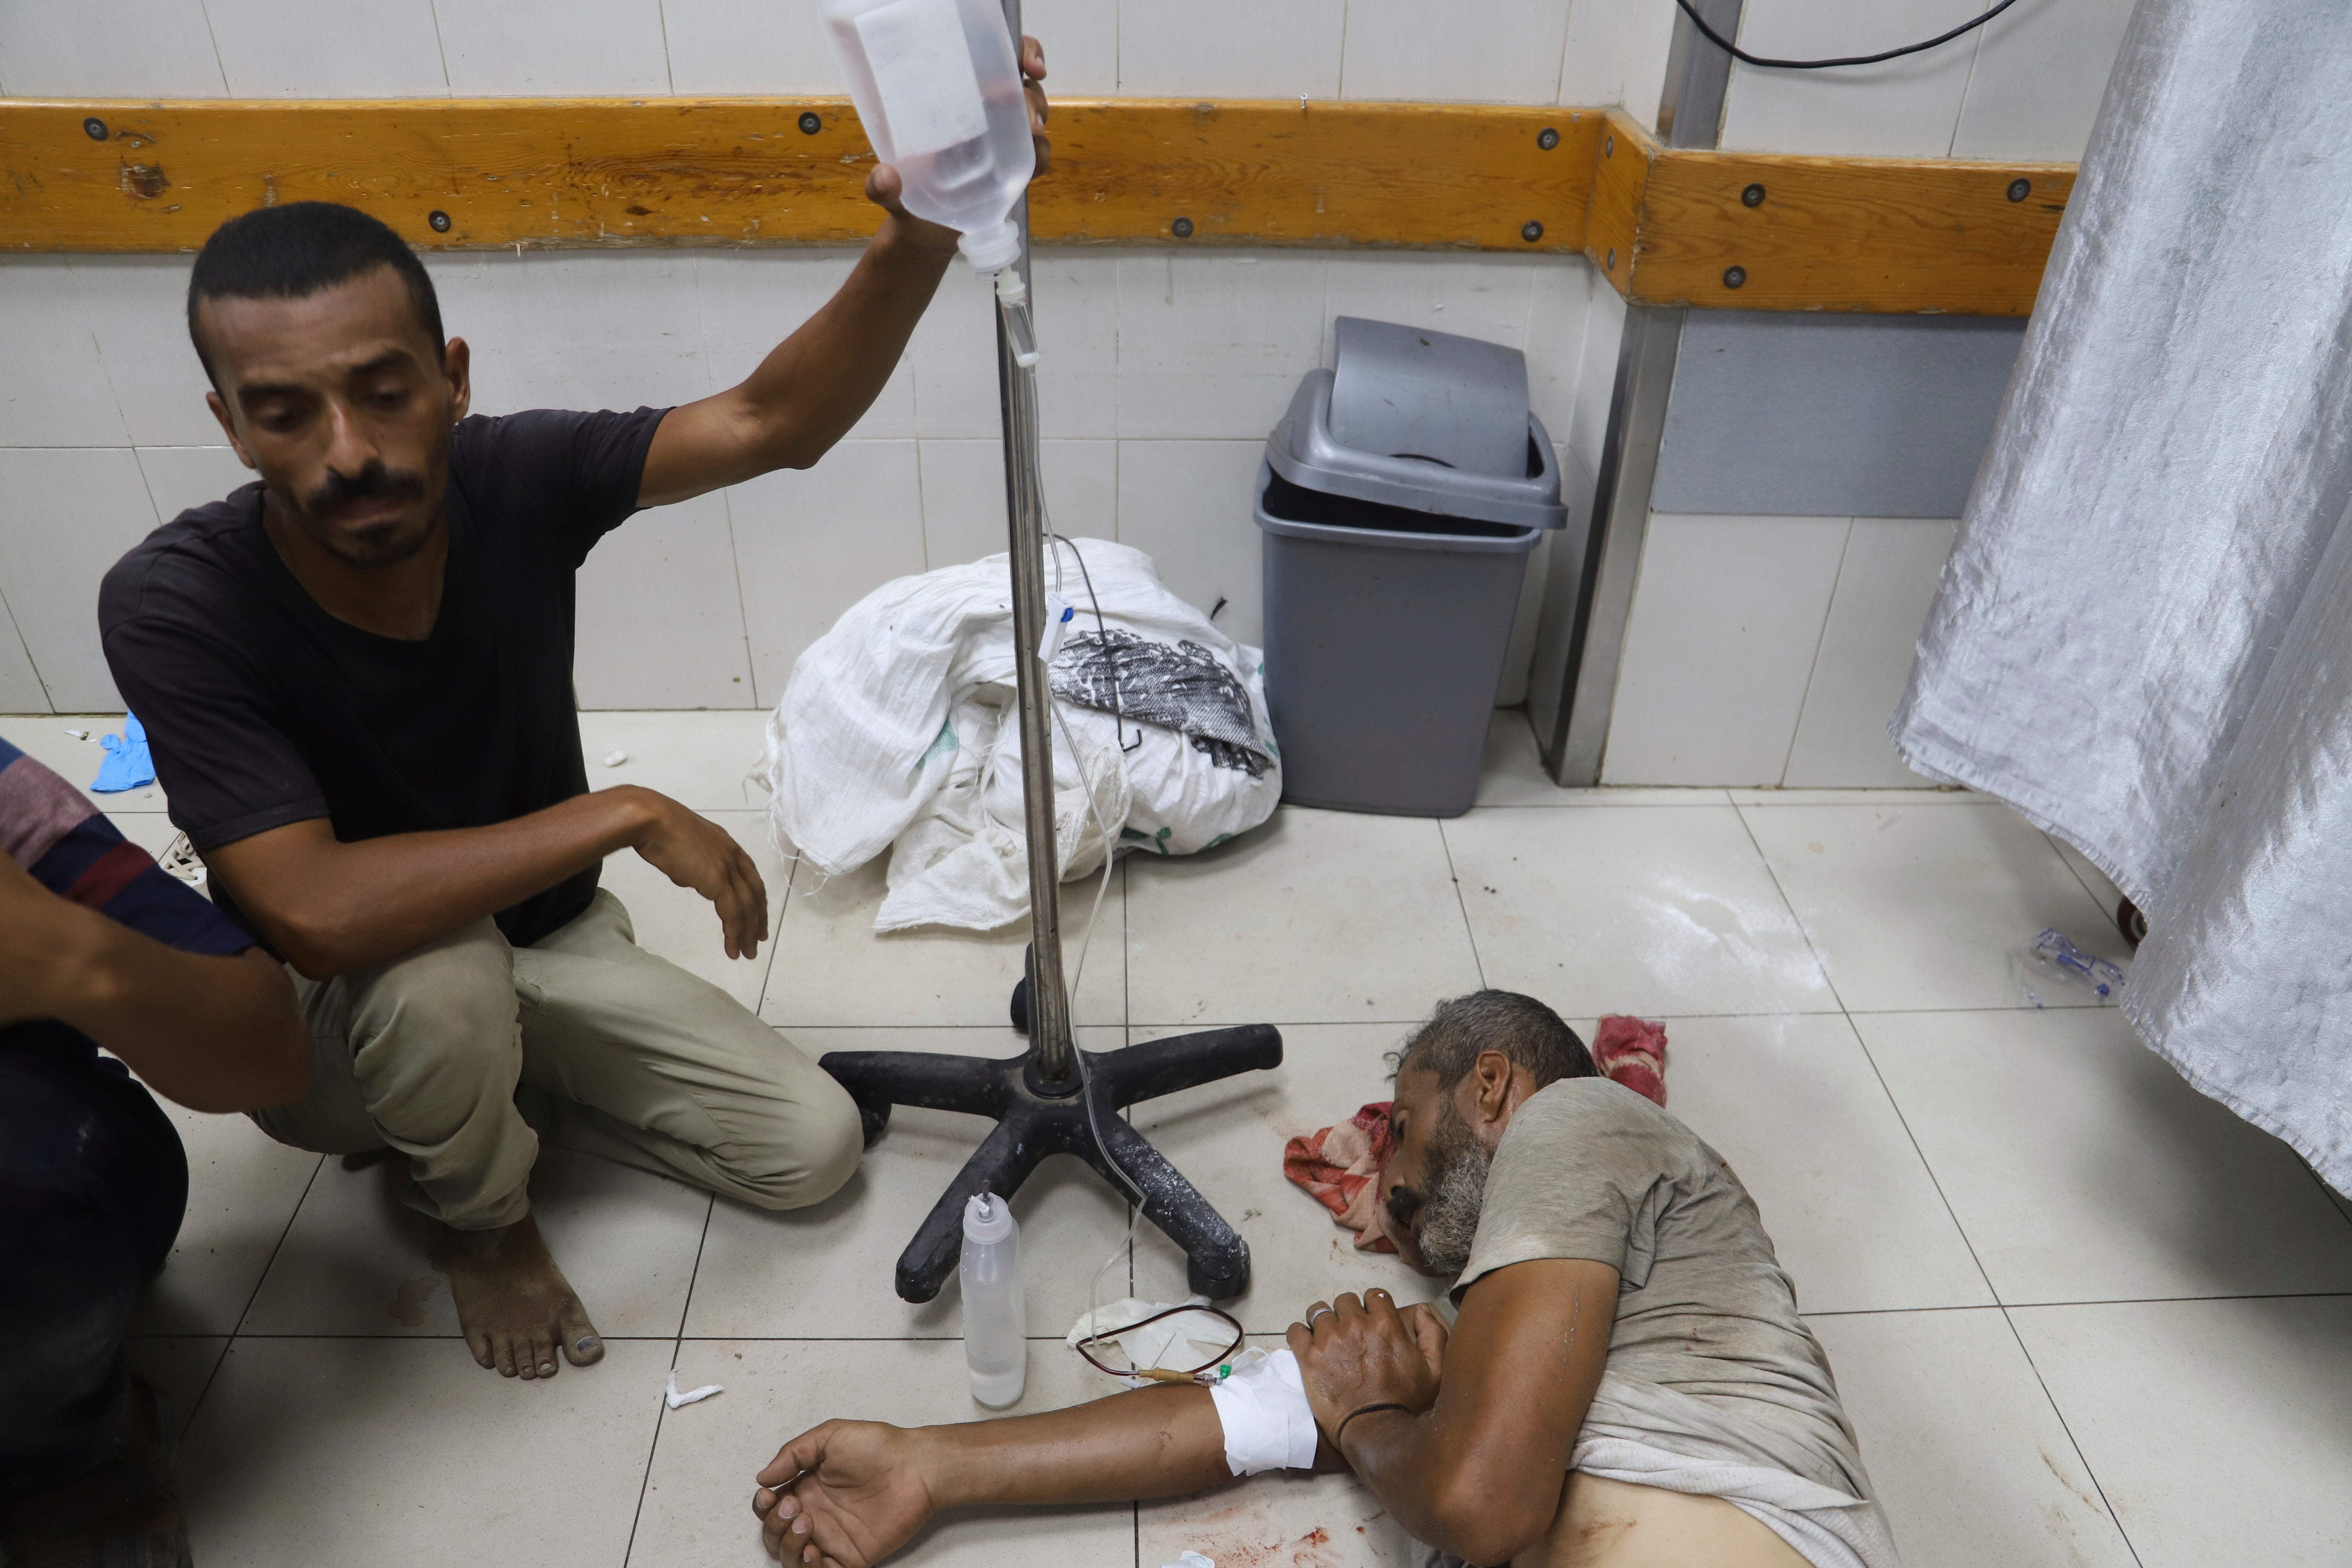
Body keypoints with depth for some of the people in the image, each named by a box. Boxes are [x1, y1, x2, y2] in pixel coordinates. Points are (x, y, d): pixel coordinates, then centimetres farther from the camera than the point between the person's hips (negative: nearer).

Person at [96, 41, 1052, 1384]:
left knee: (813, 1148, -4)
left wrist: (920, 238, -44)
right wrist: (630, 814, -36)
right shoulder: (176, 606, -29)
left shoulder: (517, 479, -20)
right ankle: (483, 1216, -2)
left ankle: (486, 1094, 17)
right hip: (328, 1020, -3)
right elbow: (318, 914, -39)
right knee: (439, 978, -39)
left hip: (549, 937, 4)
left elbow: (773, 422, -27)